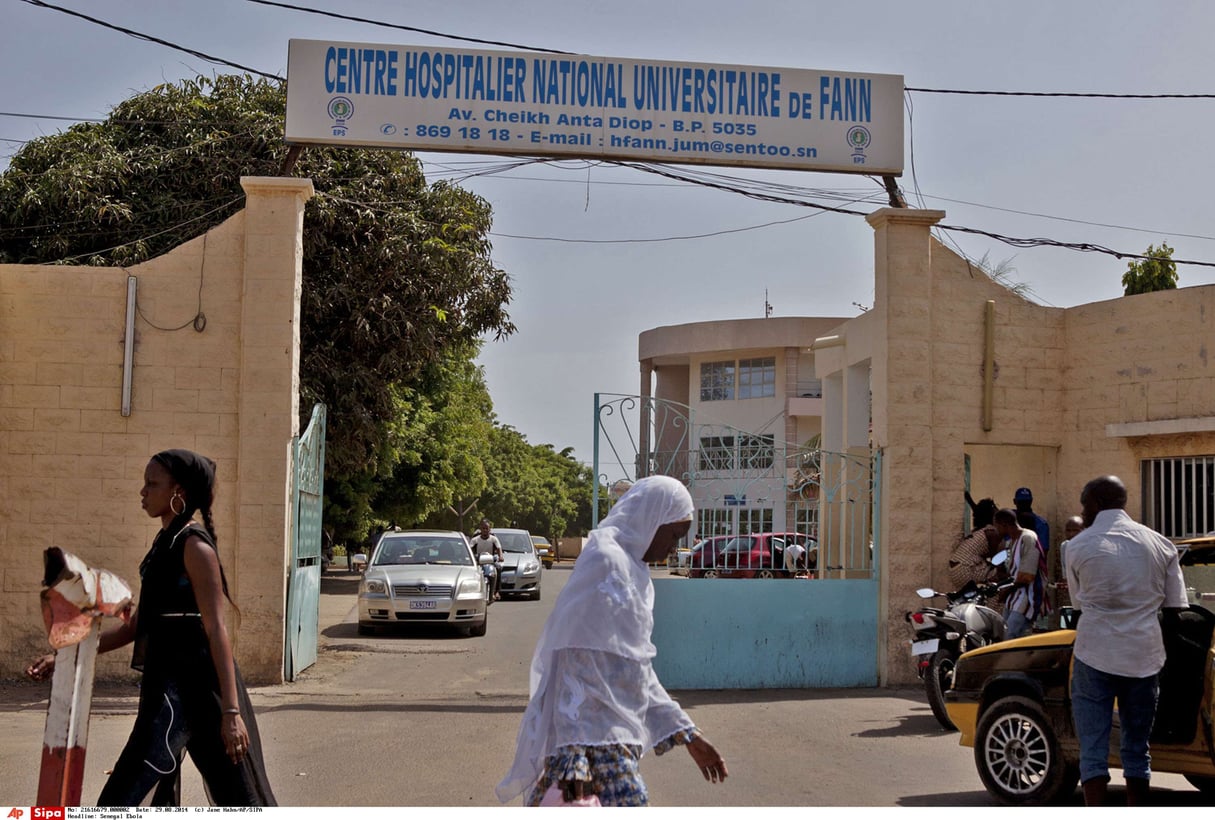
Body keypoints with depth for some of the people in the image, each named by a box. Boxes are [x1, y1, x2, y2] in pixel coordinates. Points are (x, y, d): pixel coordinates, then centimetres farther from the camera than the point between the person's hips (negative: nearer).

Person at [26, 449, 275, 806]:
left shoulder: (194, 546, -11)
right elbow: (137, 626, 20)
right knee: (238, 795, 11)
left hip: (186, 688, -9)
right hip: (171, 683, 9)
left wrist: (231, 710, -23)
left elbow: (216, 630, -18)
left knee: (121, 800, -6)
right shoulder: (165, 544, 17)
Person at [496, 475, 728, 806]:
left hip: (614, 735, 10)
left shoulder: (630, 569, 17)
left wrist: (687, 734, 22)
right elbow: (575, 667, -19)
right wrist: (573, 755, -24)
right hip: (597, 741, -10)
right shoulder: (605, 561, -12)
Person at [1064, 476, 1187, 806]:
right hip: (1144, 656, 3)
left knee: (1093, 748, 1)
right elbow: (1175, 605, 7)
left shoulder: (1078, 547, -3)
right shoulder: (1160, 544, 3)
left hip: (1095, 654, -3)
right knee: (1137, 747, 14)